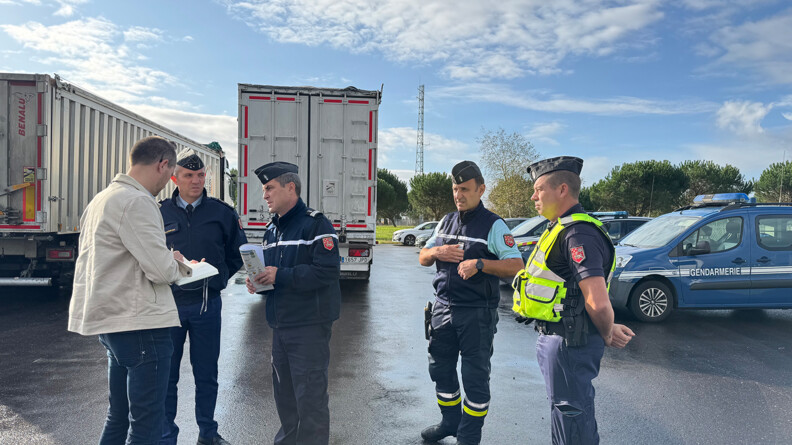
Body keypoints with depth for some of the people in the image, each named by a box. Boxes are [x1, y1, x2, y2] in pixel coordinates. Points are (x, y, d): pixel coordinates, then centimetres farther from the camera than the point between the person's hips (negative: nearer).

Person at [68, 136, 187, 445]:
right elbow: (161, 269, -21)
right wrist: (175, 263, 0)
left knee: (119, 417, 20)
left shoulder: (101, 199, 15)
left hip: (109, 319, 10)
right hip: (141, 325, -10)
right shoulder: (137, 202, -17)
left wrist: (166, 259, 15)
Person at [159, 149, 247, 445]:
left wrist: (218, 277, 2)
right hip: (170, 303, 0)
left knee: (207, 374, 11)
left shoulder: (221, 212, 3)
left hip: (208, 303, 0)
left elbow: (238, 253, 11)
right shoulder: (160, 213, 3)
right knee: (167, 376, 7)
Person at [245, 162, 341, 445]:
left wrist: (280, 276, -22)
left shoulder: (316, 224, -11)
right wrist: (258, 281, 2)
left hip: (309, 325, -8)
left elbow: (328, 270, -22)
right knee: (284, 393, 18)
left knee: (310, 397, -2)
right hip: (280, 325, 8)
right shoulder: (271, 230, 16)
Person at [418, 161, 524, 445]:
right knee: (441, 369, 17)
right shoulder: (446, 222, 11)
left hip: (477, 314, -6)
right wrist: (436, 252, -7)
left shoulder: (493, 225, -8)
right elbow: (422, 258, 15)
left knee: (475, 376, 4)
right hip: (443, 309, 6)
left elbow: (516, 266, -15)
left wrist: (480, 264, -27)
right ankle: (450, 422, 37)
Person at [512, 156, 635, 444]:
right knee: (565, 409, 24)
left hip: (569, 343, -10)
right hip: (556, 337, 10)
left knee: (572, 415, 4)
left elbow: (598, 302, -28)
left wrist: (607, 334, -10)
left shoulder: (577, 234, -22)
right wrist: (608, 332, 13)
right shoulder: (562, 229, 13)